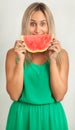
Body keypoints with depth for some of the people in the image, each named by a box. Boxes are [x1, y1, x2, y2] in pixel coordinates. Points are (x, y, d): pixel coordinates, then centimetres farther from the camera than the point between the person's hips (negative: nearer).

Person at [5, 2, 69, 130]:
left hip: (51, 116, 1)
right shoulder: (13, 53, -7)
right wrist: (21, 60, -19)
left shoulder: (61, 54, -6)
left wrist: (53, 60, -18)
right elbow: (14, 95, -11)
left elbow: (59, 96, -11)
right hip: (22, 116, 0)